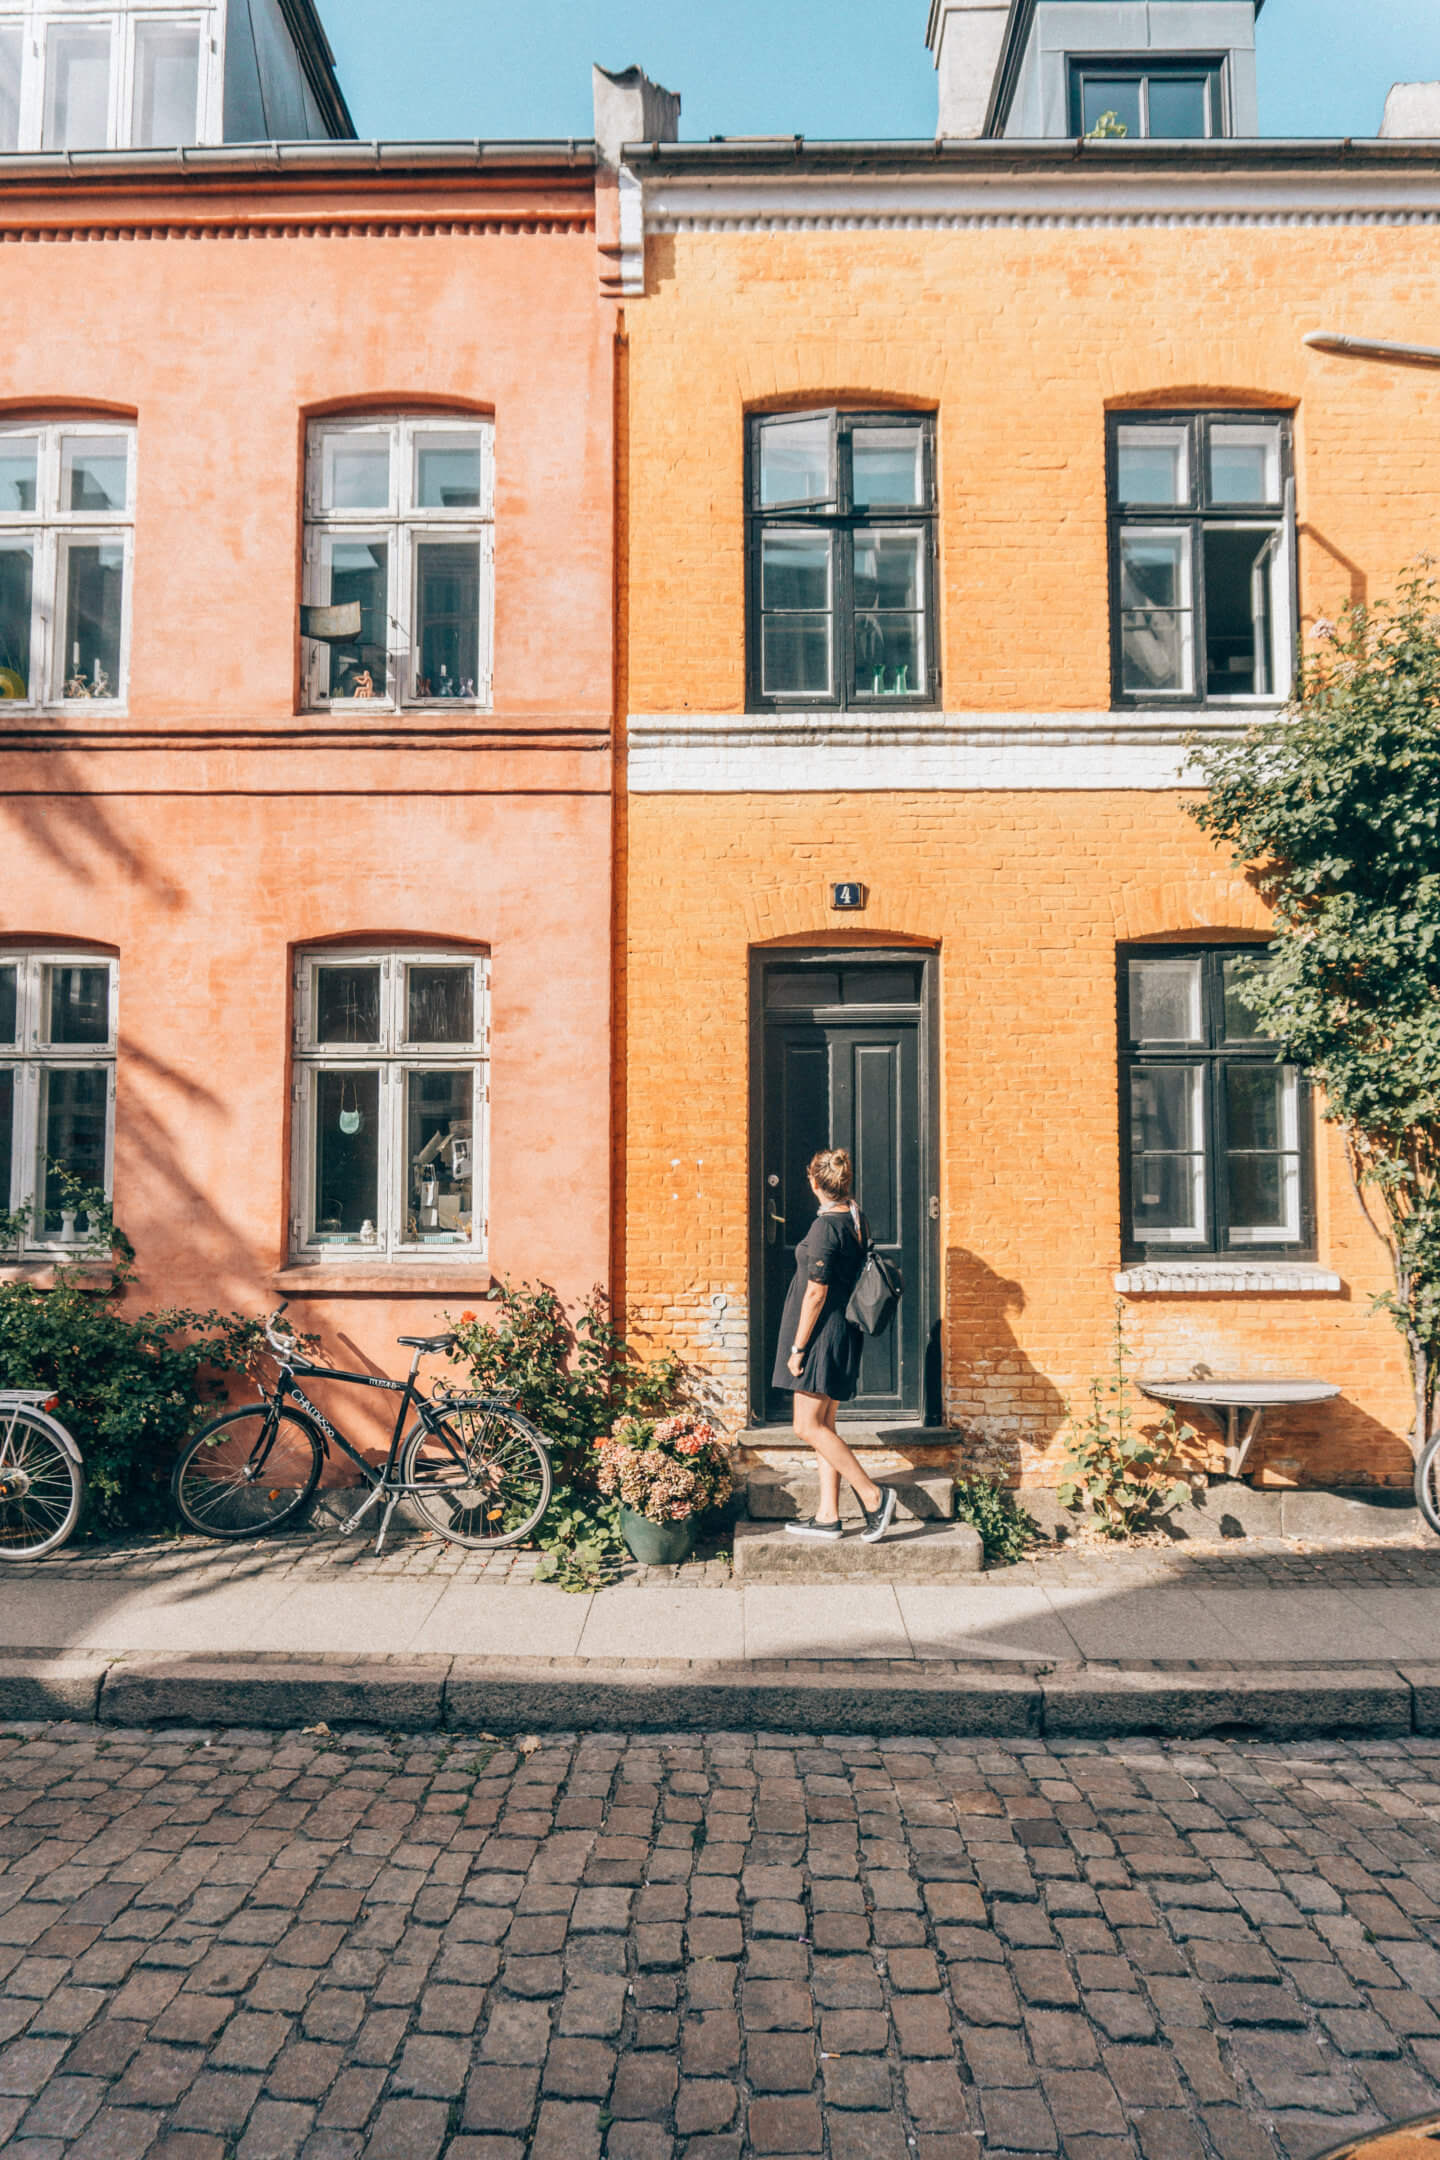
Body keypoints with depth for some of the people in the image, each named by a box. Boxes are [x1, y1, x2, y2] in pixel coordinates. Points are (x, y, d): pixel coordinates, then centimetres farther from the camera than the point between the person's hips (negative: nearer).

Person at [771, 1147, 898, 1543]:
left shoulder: (825, 1226, -18)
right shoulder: (855, 1221, 9)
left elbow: (816, 1292, -19)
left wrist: (797, 1347, -15)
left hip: (822, 1335, -9)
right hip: (844, 1334, 9)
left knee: (808, 1427, -4)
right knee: (823, 1426, 12)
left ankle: (873, 1495, -2)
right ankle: (827, 1516, 16)